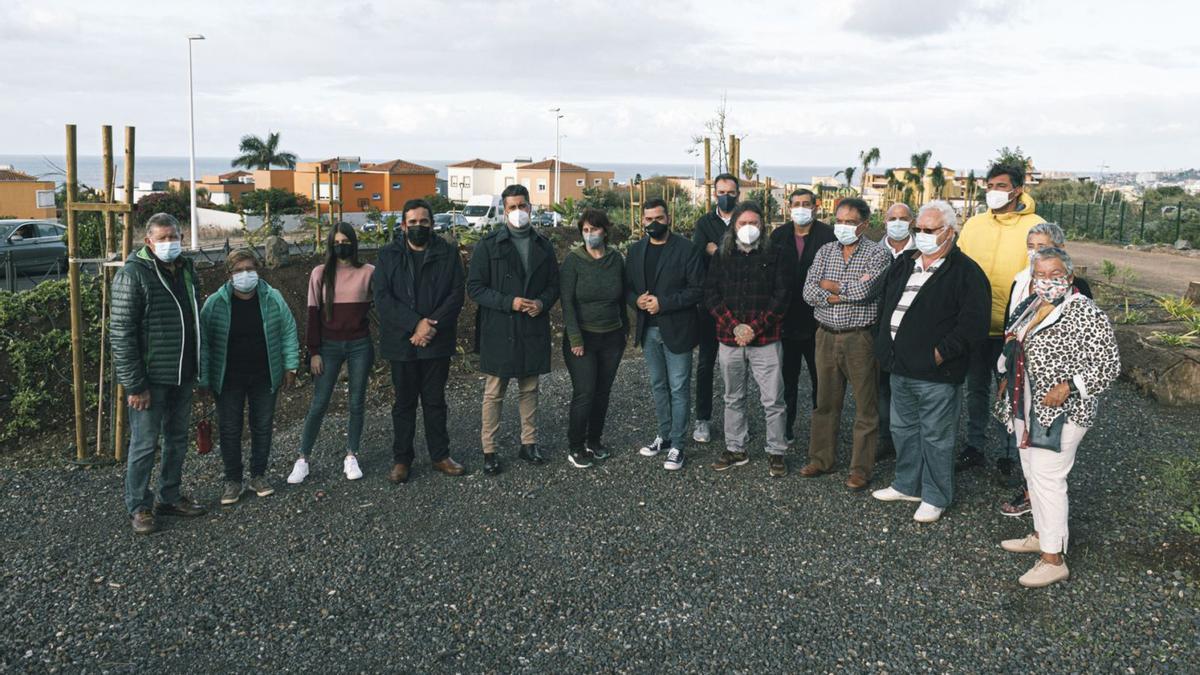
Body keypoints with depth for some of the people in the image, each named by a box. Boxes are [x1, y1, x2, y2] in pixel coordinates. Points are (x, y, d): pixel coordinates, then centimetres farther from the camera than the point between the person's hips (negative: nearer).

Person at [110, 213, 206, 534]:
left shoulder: (185, 269, 9)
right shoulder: (133, 274, -13)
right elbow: (121, 333, -17)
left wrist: (196, 368, 15)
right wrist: (135, 384, -19)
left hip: (183, 375, 7)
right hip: (150, 378, -7)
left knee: (178, 439, 16)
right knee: (144, 444, 2)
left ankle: (170, 497, 30)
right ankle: (139, 506, 16)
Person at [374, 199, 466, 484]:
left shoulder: (448, 254, 3)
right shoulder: (388, 255, 1)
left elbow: (456, 294, -4)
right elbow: (382, 298, -7)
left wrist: (431, 325, -16)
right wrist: (415, 324, -18)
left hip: (437, 342, 0)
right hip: (401, 342, 0)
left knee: (435, 401, 11)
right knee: (404, 402, 9)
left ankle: (440, 455, 23)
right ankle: (401, 459, 20)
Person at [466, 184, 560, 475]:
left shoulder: (543, 245, 8)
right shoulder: (489, 244, -5)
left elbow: (553, 284, 13)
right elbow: (475, 287, -7)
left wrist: (542, 302, -9)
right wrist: (509, 302, -18)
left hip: (533, 330, 4)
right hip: (498, 330, -3)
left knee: (529, 389, 13)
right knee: (493, 393, 2)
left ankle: (528, 443, 26)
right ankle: (489, 450, 12)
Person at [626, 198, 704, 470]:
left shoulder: (685, 249, -10)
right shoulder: (636, 250, 8)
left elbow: (698, 289, -13)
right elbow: (627, 287, 13)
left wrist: (663, 303, -19)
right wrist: (636, 300, -9)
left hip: (676, 330, -6)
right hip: (648, 330, 6)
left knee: (678, 389, 0)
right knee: (658, 386, 16)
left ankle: (677, 445, 8)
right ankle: (664, 435, 30)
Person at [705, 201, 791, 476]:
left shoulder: (774, 254, 1)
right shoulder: (721, 256, 7)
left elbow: (782, 295, -4)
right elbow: (711, 294, 1)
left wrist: (755, 327, -12)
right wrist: (734, 326, -10)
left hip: (766, 340, -2)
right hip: (730, 340, 3)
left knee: (773, 400, -1)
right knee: (734, 399, 13)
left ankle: (776, 452, 12)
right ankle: (735, 449, 25)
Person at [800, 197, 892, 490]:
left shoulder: (877, 254, -5)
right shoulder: (825, 251, 8)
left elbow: (864, 291, -20)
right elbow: (809, 292, -2)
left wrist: (830, 286, -5)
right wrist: (846, 293, -14)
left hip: (860, 338, -4)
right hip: (826, 336, 4)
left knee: (866, 407, 3)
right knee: (826, 402, 13)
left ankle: (861, 468, 13)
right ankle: (821, 458, 26)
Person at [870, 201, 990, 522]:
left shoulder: (965, 272, -11)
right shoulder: (904, 265, 12)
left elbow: (973, 323, -18)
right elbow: (884, 306, 22)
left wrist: (940, 352, -19)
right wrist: (884, 346, 13)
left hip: (936, 374, -7)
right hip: (900, 369, 8)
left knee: (936, 437, 3)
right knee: (903, 429, 19)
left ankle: (935, 497, 18)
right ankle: (907, 484, 36)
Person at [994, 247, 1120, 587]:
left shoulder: (1086, 314, -15)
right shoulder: (1031, 307, 9)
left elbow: (1109, 365, -15)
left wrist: (1068, 386, -23)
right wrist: (1007, 379, 14)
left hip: (1059, 412, -8)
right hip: (1027, 408, 8)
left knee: (1047, 478, -7)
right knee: (1033, 473, 17)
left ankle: (1054, 559, 2)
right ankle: (1041, 535, 33)